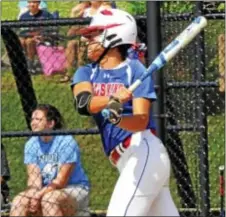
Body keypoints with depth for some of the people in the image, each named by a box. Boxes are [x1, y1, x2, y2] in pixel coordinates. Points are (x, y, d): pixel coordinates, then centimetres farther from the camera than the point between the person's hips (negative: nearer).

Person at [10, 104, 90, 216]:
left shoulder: (66, 142, -16)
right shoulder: (31, 145, 3)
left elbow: (61, 181, -19)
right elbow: (34, 178, -4)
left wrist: (39, 196, -28)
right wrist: (33, 195, -25)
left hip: (74, 189, -6)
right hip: (46, 190, 6)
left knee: (49, 199, -35)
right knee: (19, 201, -19)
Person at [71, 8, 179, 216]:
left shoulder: (135, 70, -4)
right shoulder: (86, 73, 12)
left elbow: (142, 120, -16)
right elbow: (83, 103, -12)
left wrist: (119, 119, -37)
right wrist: (112, 99, -32)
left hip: (144, 154, -7)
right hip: (125, 161, 7)